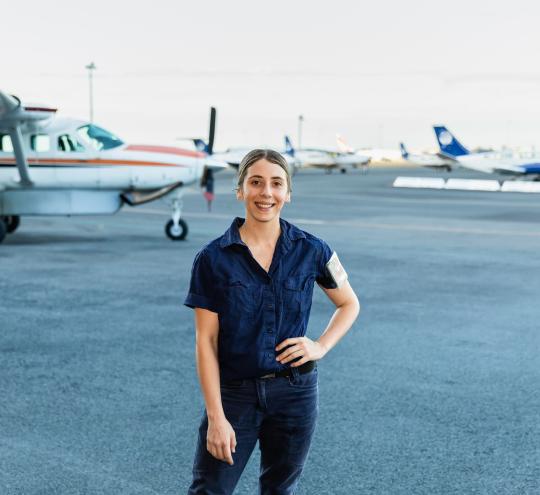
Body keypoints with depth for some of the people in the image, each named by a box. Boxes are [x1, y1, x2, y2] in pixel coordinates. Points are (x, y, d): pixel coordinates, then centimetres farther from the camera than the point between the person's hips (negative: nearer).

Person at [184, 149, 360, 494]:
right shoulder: (213, 259, -7)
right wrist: (216, 417, -12)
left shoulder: (311, 251, -3)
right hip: (234, 392, -1)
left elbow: (349, 304, 13)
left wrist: (322, 346, -4)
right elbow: (206, 341, -8)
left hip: (295, 391, 2)